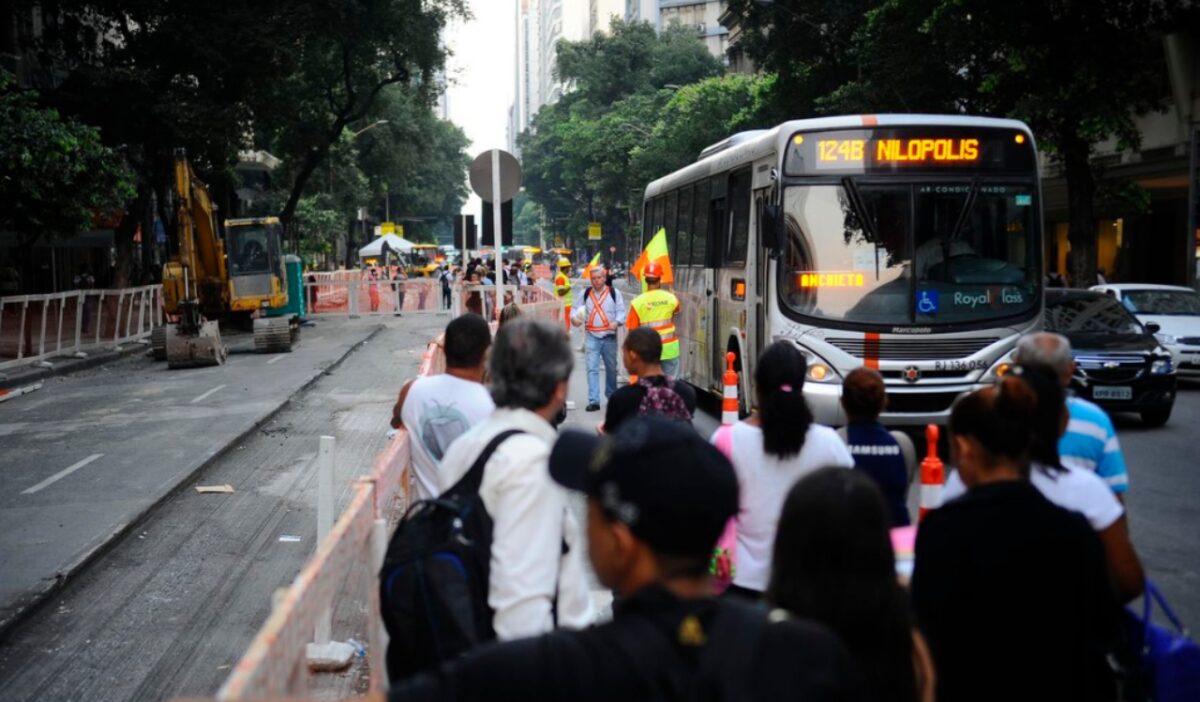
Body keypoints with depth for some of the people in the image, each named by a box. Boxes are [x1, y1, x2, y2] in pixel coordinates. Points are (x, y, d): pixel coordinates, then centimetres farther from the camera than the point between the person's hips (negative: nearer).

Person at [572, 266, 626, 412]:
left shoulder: (614, 293, 0)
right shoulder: (585, 294, 5)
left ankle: (611, 395, 34)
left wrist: (617, 322, -21)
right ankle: (593, 401, -12)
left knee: (611, 367, 14)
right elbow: (578, 310, 9)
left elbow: (621, 311, -2)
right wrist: (575, 319, -13)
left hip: (609, 336, 0)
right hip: (592, 337, 0)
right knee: (592, 368, -9)